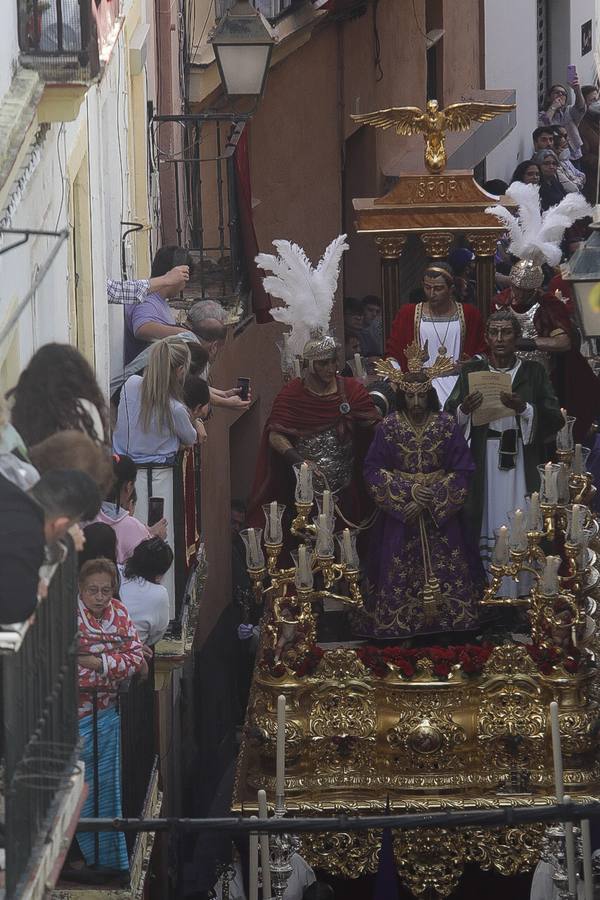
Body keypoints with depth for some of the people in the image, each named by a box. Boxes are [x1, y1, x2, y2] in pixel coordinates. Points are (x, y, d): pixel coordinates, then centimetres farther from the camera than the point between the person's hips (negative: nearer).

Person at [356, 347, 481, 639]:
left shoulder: (447, 426, -3)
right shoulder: (389, 427, -3)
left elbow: (462, 471, -3)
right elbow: (373, 470, -4)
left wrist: (432, 501, -12)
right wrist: (408, 491, -15)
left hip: (441, 514, 0)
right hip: (398, 513, 0)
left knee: (444, 570, 0)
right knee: (399, 573, -1)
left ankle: (446, 621, 9)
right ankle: (399, 626, 7)